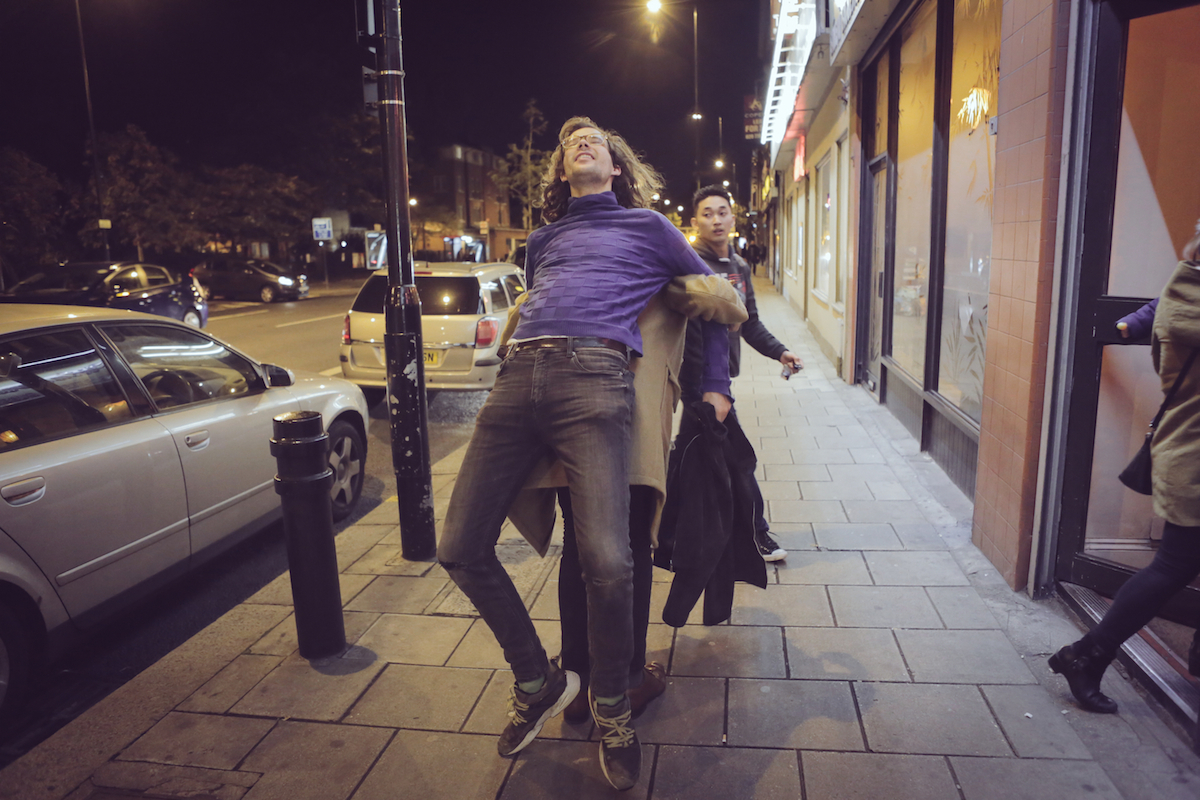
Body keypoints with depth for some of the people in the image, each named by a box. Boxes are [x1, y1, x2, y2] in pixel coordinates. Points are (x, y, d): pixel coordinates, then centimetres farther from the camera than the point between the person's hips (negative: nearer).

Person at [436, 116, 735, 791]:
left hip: (593, 376, -5)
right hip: (518, 375, 5)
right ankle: (539, 681, 19)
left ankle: (612, 707, 10)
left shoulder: (646, 225, 22)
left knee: (608, 562, -19)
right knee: (461, 550, -2)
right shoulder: (543, 241, 32)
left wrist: (717, 386, 23)